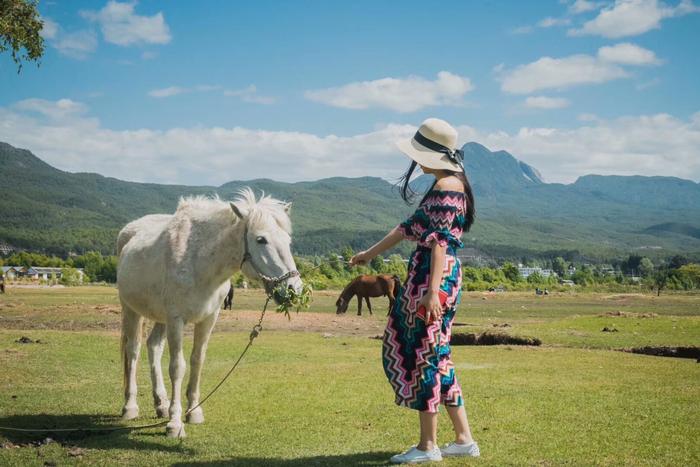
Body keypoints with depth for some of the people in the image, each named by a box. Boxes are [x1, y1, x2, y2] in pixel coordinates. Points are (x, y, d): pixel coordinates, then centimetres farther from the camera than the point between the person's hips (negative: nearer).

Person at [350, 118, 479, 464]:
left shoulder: (446, 187, -13)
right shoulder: (444, 186, 18)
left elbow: (440, 241, -21)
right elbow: (410, 227, 25)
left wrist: (433, 291, -26)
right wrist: (370, 254, 31)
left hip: (433, 278, -10)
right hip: (426, 276, 10)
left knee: (424, 357, -1)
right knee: (436, 358, 14)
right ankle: (464, 439, 18)